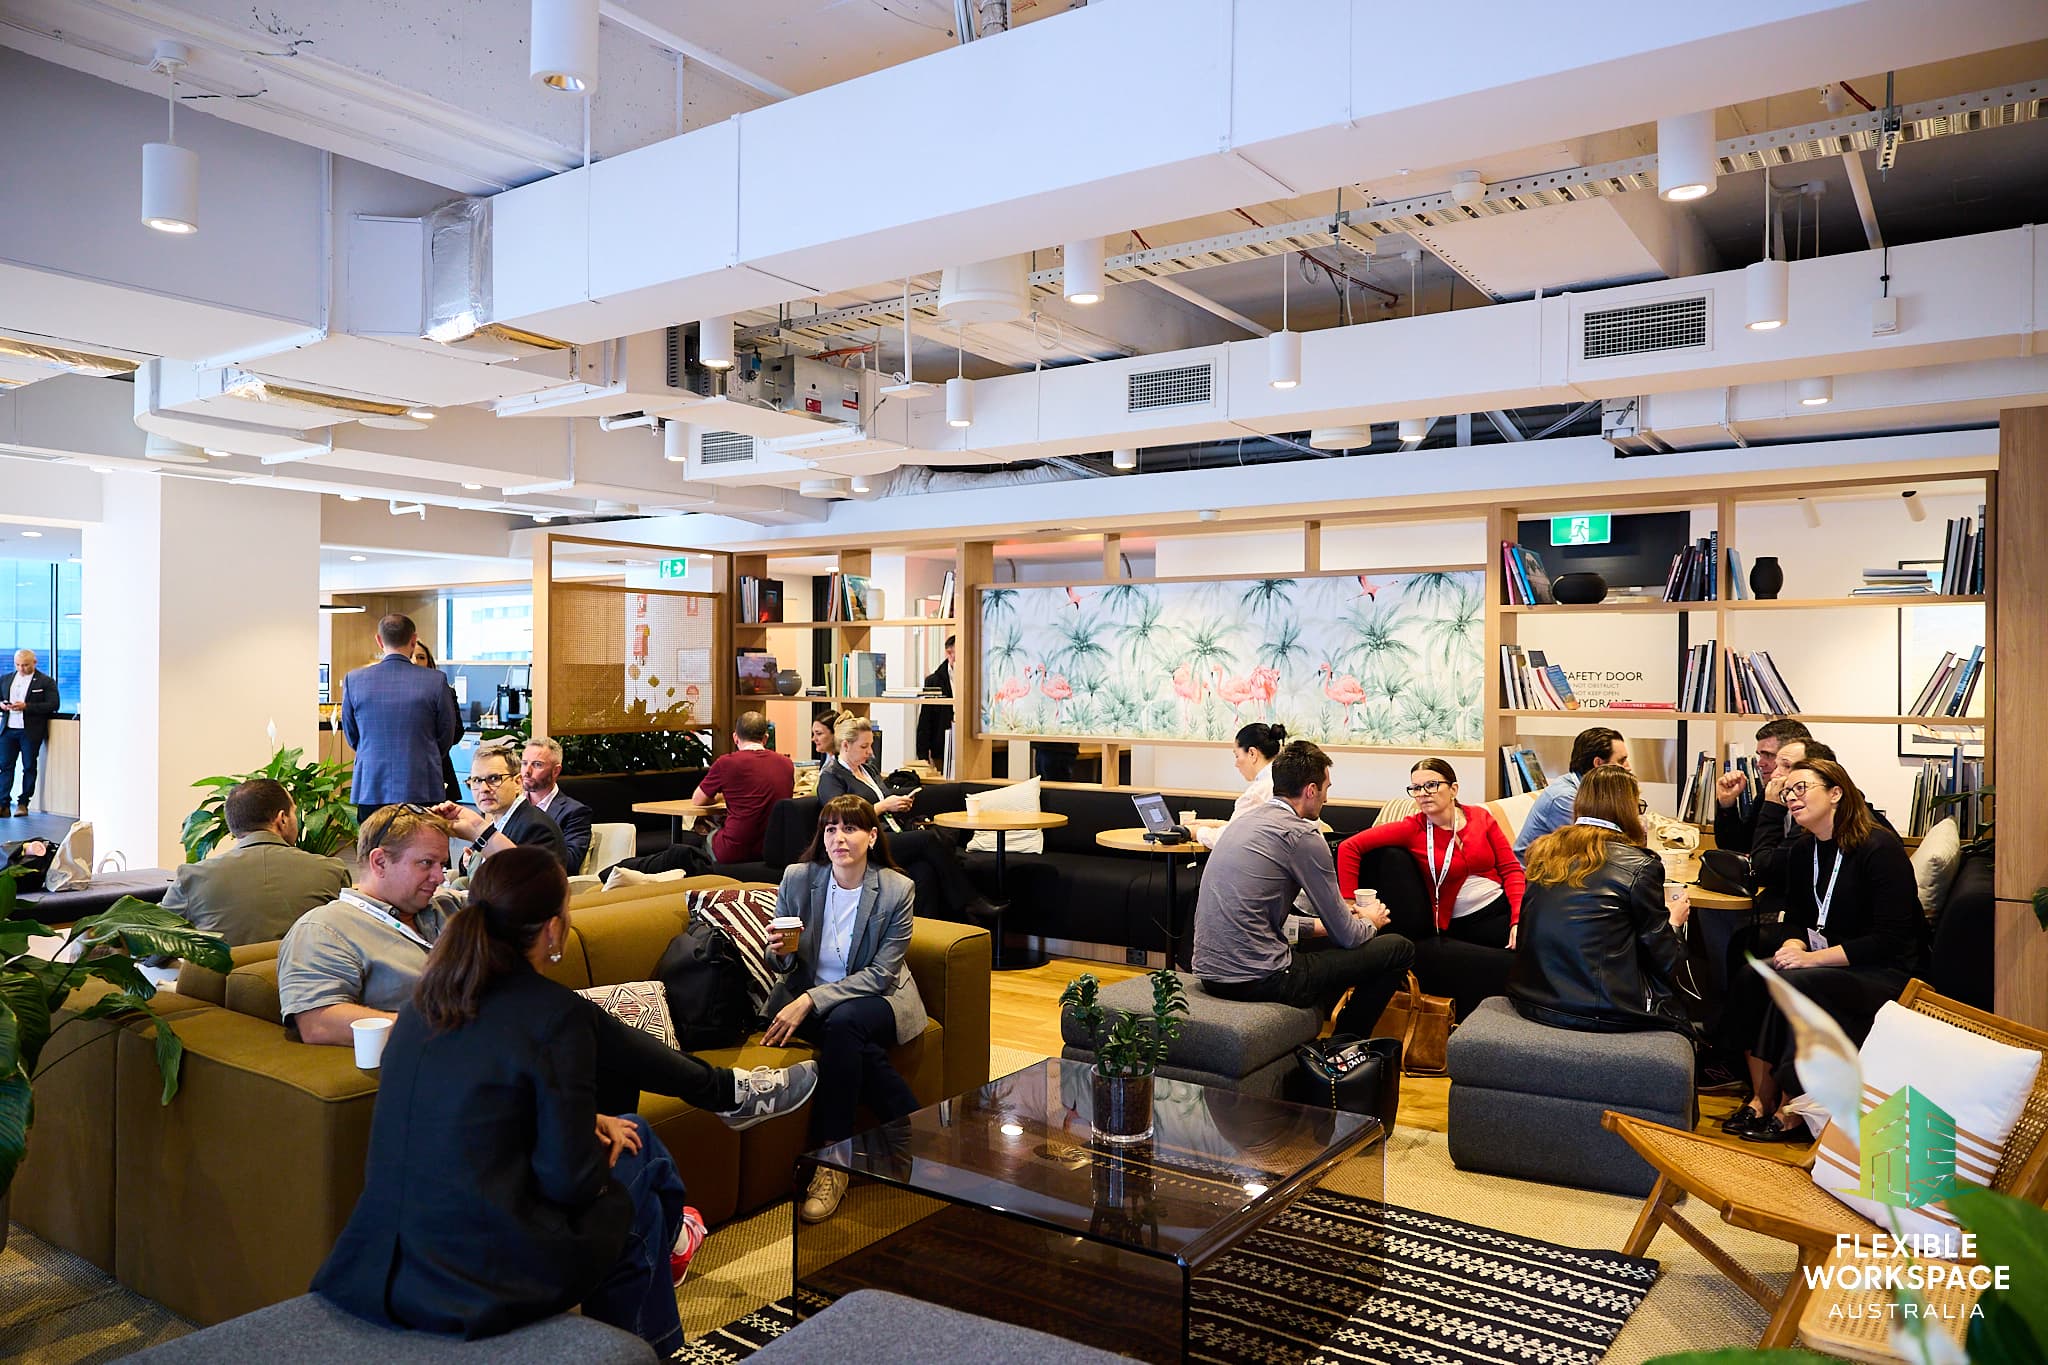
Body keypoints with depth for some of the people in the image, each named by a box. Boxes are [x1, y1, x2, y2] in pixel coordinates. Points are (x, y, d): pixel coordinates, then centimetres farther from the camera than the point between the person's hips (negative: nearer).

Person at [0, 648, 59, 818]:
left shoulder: (46, 681, -1)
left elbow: (53, 705, -9)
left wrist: (26, 706, -17)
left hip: (30, 732, -4)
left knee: (29, 767, 2)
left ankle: (23, 804, 11)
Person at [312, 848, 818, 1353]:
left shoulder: (427, 997, 3)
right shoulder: (554, 1013, -19)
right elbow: (570, 1179, -17)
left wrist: (585, 1122, 13)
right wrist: (601, 1153, 4)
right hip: (485, 1280, -7)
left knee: (628, 1128, 19)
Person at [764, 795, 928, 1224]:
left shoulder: (897, 890, -13)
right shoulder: (797, 878, -7)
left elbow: (880, 974, -15)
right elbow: (780, 965, 2)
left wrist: (811, 1000, -25)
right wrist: (781, 951, -23)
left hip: (877, 997, -1)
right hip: (807, 995, 2)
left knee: (843, 1021, -35)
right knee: (850, 1042, -33)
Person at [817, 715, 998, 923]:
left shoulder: (868, 770, 27)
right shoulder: (830, 776, 3)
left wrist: (899, 805, 11)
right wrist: (883, 806, -8)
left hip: (893, 837, 7)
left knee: (925, 869, -28)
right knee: (931, 839, -27)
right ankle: (970, 905, -25)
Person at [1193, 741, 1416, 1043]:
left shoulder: (1245, 820, 13)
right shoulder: (1302, 834, -12)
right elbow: (1346, 936, -4)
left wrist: (1317, 925, 30)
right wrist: (1370, 922, 18)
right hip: (1257, 979, -9)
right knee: (1398, 949, 2)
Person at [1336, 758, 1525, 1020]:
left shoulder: (1480, 817, 7)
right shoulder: (1413, 829, -1)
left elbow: (1511, 868, 4)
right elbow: (1349, 847, -6)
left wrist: (1519, 918, -10)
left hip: (1503, 909, 3)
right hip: (1460, 926, -3)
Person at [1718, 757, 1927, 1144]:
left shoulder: (1879, 848, -16)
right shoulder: (1802, 851, 7)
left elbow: (1891, 940, -20)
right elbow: (1795, 918, 15)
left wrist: (1814, 958, -24)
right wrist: (1792, 948, -9)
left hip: (1888, 973, -7)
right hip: (1830, 961, 7)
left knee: (1795, 986, -32)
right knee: (1749, 980, -19)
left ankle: (1791, 1112, -21)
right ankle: (1761, 1098, -15)